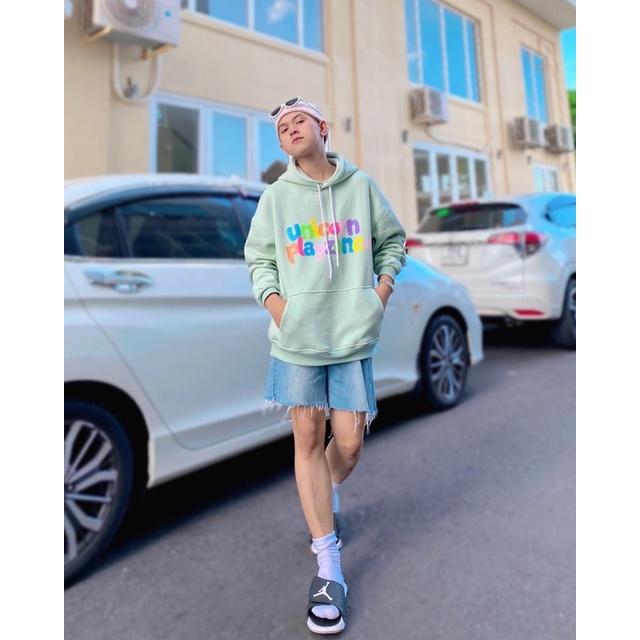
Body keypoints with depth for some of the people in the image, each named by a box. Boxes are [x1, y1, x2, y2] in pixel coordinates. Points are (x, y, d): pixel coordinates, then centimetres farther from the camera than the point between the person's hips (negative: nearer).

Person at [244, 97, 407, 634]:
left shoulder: (362, 185, 6)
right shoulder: (277, 195, 5)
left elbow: (393, 239, 17)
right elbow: (258, 257, 12)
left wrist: (384, 286, 2)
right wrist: (274, 300, -5)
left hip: (354, 333, 0)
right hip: (297, 335, 0)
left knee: (349, 443, 2)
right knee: (308, 437, 1)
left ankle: (328, 497, 40)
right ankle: (329, 569, 14)